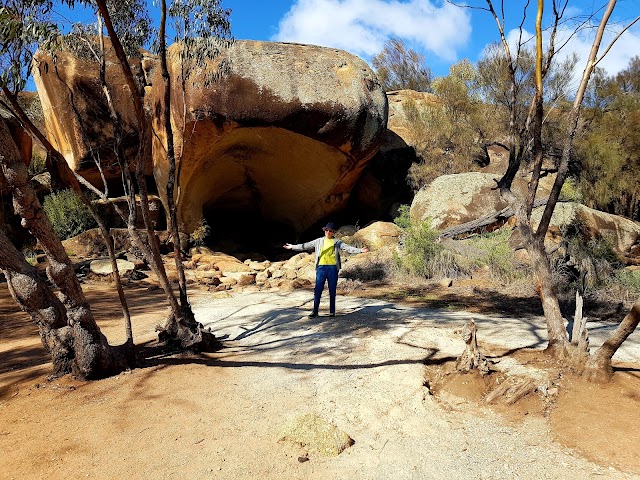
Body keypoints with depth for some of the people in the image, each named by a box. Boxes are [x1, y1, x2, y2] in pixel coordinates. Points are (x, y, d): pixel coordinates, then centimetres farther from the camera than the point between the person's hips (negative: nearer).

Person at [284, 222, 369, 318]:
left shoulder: (337, 242, 7)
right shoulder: (319, 241, 12)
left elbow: (348, 248, -3)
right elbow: (306, 246, 14)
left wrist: (360, 250, -16)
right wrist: (292, 247, 13)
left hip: (332, 268, -1)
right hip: (321, 267, 1)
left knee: (332, 291, 4)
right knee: (317, 290, -1)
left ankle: (332, 311, 13)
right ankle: (315, 311, 5)